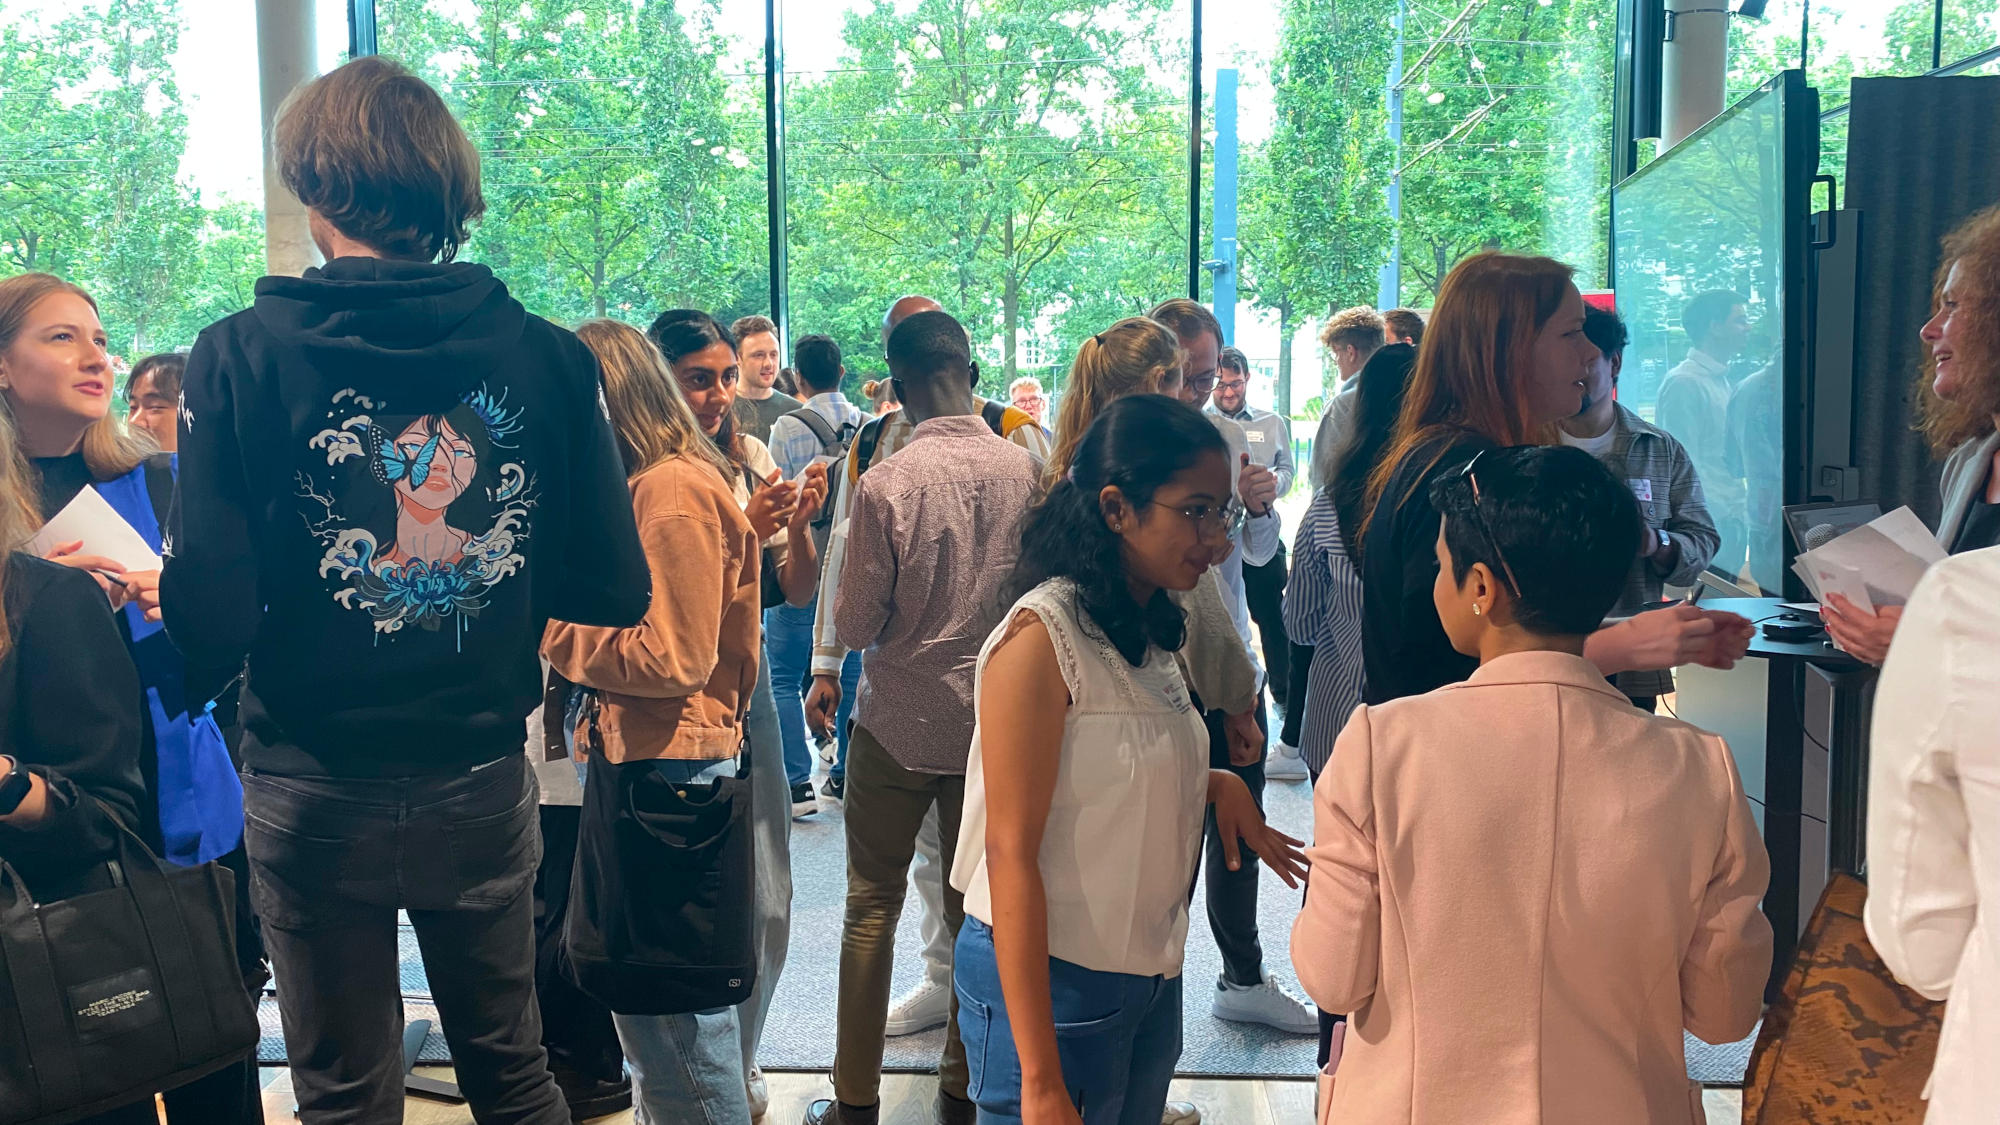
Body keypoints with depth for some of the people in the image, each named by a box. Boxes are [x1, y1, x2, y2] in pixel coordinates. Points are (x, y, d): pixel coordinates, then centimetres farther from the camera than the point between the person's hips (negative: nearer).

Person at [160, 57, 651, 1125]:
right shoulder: (548, 357, -8)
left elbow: (208, 625, -17)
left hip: (315, 799, -1)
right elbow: (615, 592, -5)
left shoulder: (241, 357, -13)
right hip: (483, 786, 2)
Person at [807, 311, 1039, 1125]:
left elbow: (856, 625, -12)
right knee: (974, 905, 13)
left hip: (899, 724, -3)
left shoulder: (887, 485, -17)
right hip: (995, 719, 3)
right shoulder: (1027, 470, -7)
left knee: (872, 906, 10)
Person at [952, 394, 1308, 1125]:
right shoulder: (1043, 636, -18)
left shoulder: (1151, 631, 7)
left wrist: (1214, 785, -5)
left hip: (1153, 978, 8)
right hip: (1054, 982, -8)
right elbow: (1011, 853, -20)